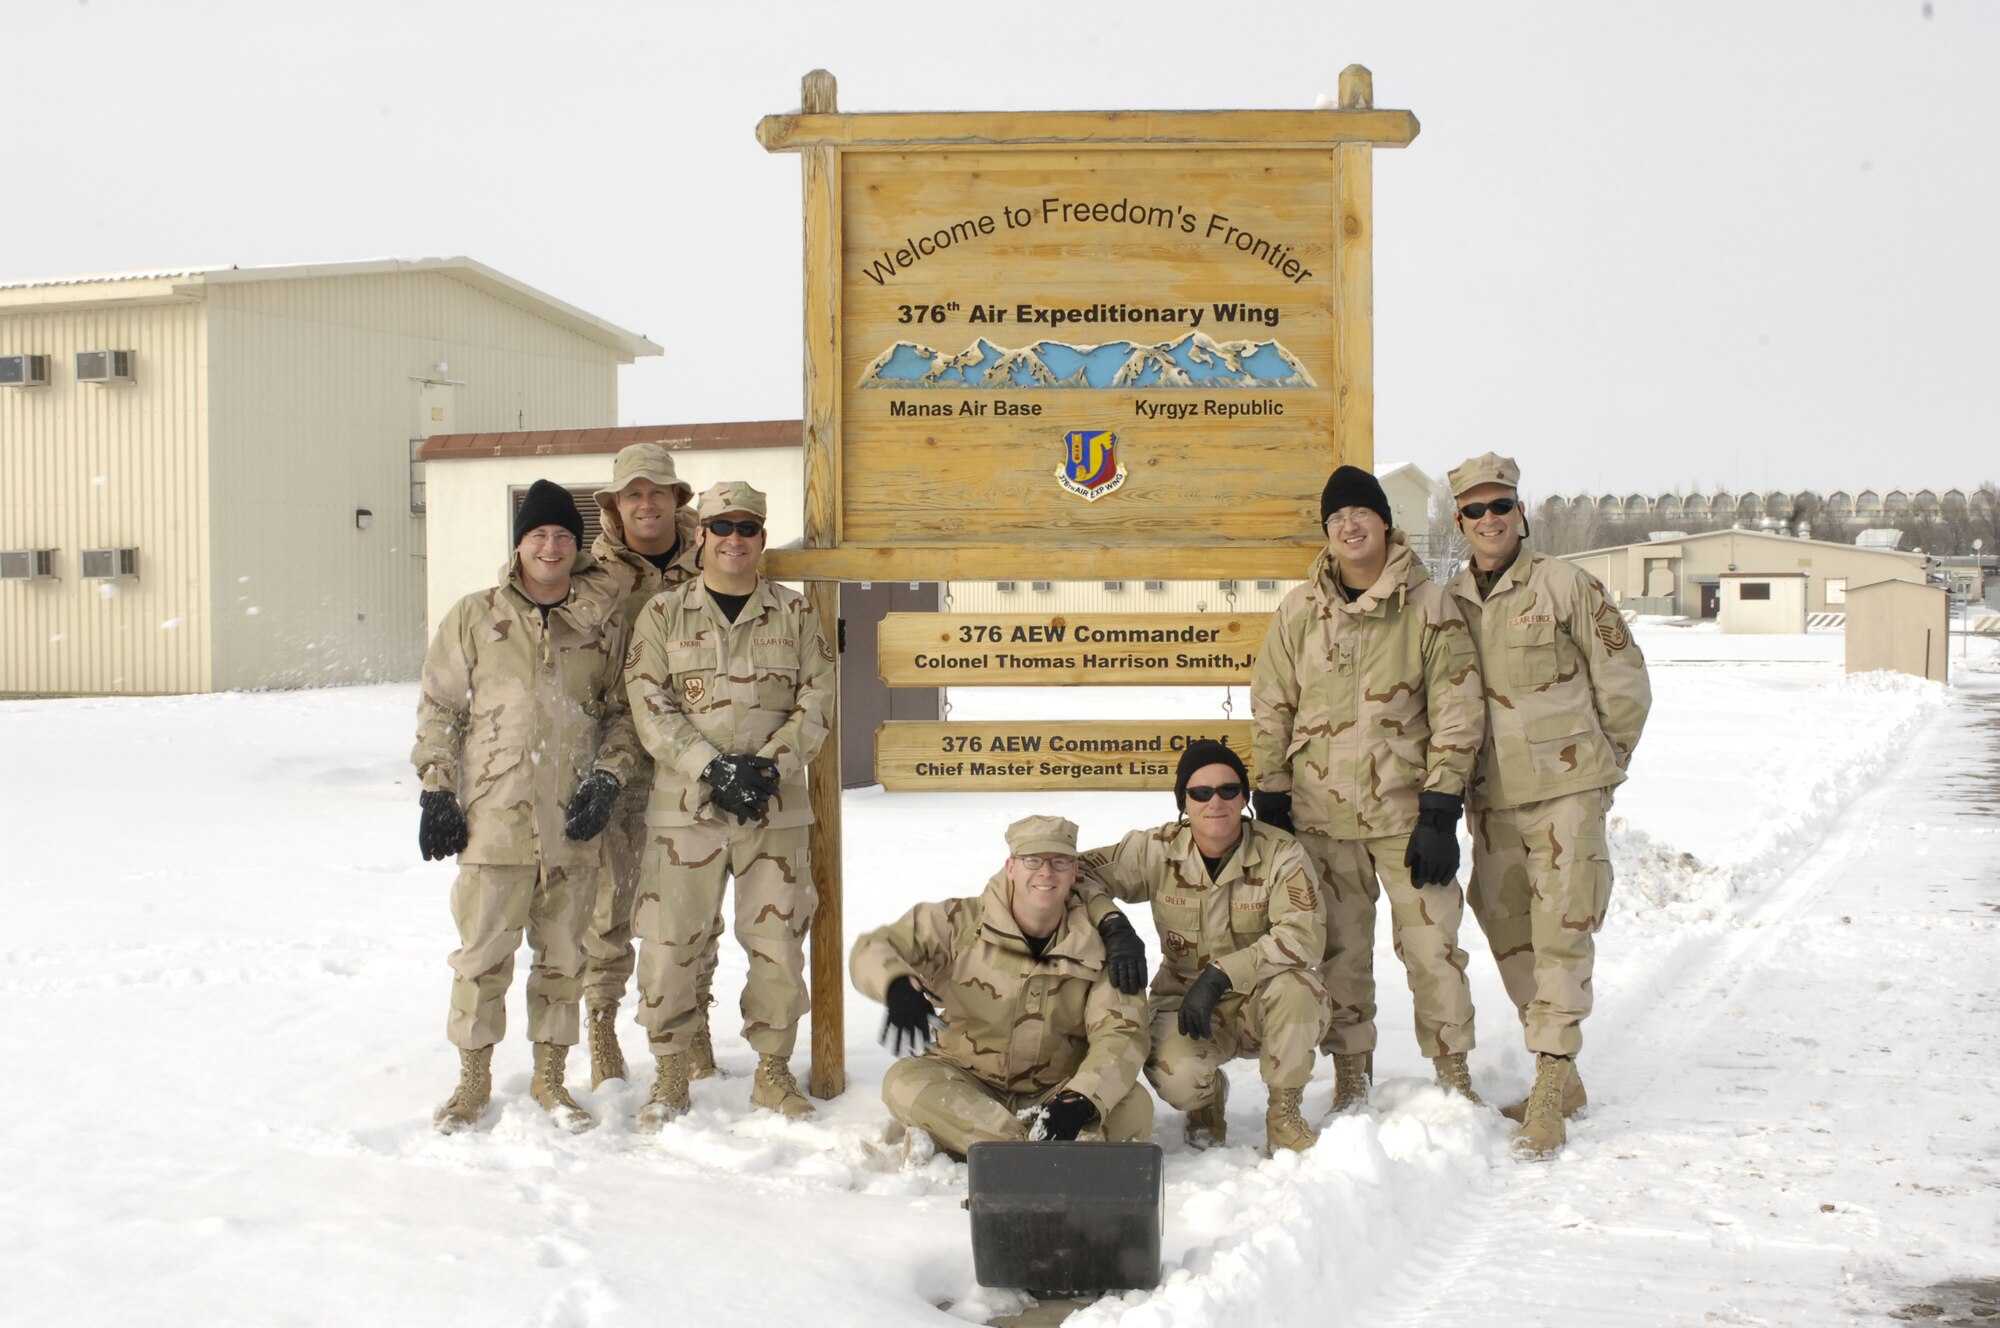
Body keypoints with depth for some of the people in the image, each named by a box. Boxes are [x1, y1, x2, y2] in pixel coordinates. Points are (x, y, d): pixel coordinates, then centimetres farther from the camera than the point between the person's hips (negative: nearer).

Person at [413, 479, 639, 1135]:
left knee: (563, 952, 9)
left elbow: (623, 708, 12)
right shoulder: (474, 618, 3)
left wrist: (609, 778, -2)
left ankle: (549, 1077, 22)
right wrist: (437, 790, 0)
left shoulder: (604, 622, 6)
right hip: (493, 813, -1)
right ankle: (474, 1079, 16)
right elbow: (438, 707, 6)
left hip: (574, 818, 2)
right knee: (482, 951, 1)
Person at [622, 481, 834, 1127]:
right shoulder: (663, 613, 5)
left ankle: (773, 1070, 17)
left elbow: (816, 702, 4)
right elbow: (649, 707, -3)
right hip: (684, 806, -1)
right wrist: (712, 768, -14)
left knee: (778, 941, 2)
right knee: (671, 941, -1)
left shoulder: (794, 615, 9)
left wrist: (770, 766, -11)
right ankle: (670, 1073, 14)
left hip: (776, 808, 1)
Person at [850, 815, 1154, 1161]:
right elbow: (872, 949, -7)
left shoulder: (1097, 945, -5)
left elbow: (1121, 1034, -13)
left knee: (1133, 1107, -28)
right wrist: (898, 985, -33)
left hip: (1056, 1098, 1)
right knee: (905, 1083, -31)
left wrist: (1081, 1102, -32)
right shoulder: (961, 923, -6)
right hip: (965, 1088, 0)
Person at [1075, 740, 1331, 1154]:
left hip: (1263, 1002, 0)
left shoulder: (1280, 854, -13)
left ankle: (1283, 1112, -10)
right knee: (1176, 1077, -31)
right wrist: (1111, 924, -25)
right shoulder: (1158, 851, -8)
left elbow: (1304, 937, -26)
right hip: (1186, 1001, 0)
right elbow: (1079, 873, -6)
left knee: (1293, 984, -35)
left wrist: (1220, 976, -33)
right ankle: (1207, 1099, 10)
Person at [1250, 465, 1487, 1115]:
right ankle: (1351, 1075, 21)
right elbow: (1269, 709, 9)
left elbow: (1456, 712, -4)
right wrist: (1272, 801, 4)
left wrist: (1440, 811, -8)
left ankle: (1454, 1073, 14)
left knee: (1432, 944, -3)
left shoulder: (1428, 606, -3)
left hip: (1403, 809, -2)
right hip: (1320, 812, 2)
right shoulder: (1299, 610, 4)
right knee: (1338, 950, 8)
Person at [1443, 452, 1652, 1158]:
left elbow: (1625, 683, 0)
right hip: (1492, 801, 5)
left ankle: (1548, 1093, -6)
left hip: (1565, 791, -5)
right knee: (1509, 934, 10)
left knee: (1561, 933, -8)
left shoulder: (1564, 584, -6)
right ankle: (1561, 1079, 23)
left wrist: (1602, 763, 6)